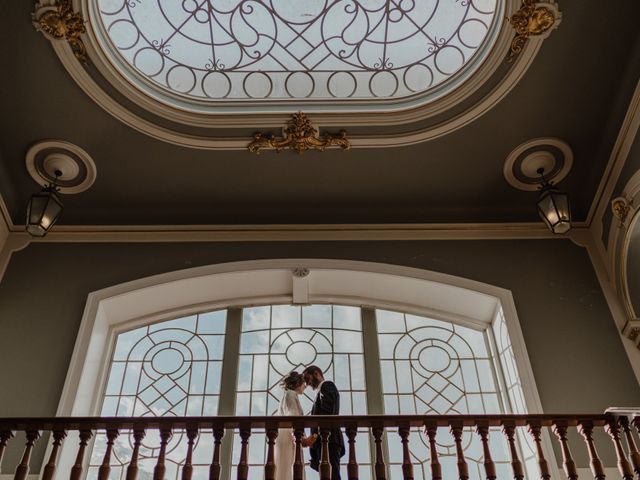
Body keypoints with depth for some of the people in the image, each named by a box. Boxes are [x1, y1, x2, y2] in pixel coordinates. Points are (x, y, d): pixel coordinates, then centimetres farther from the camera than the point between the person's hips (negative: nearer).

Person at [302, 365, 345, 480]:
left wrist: (314, 434, -18)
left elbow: (326, 412, -12)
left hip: (328, 439, -9)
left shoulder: (327, 385, 2)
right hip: (327, 440, 9)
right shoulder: (323, 390, 30)